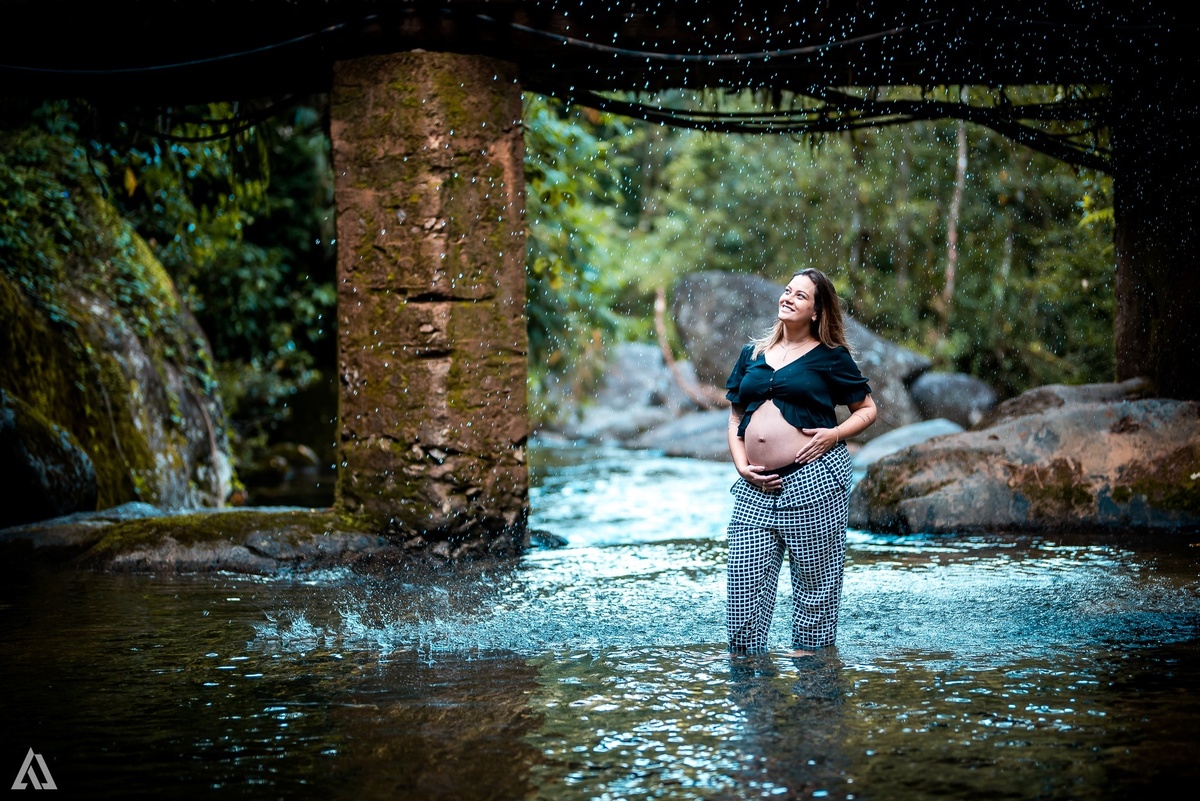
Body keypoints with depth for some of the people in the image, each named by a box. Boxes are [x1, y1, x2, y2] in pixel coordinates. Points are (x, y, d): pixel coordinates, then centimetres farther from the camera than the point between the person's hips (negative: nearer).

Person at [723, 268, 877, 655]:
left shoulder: (830, 357, 5)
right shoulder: (752, 353, 17)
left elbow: (868, 409, 10)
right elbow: (735, 419, 19)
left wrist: (834, 434, -7)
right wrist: (742, 465, 3)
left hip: (814, 480, -4)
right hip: (757, 486, 4)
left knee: (814, 574, 1)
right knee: (744, 573, -4)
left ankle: (809, 653, 12)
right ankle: (746, 660, 5)